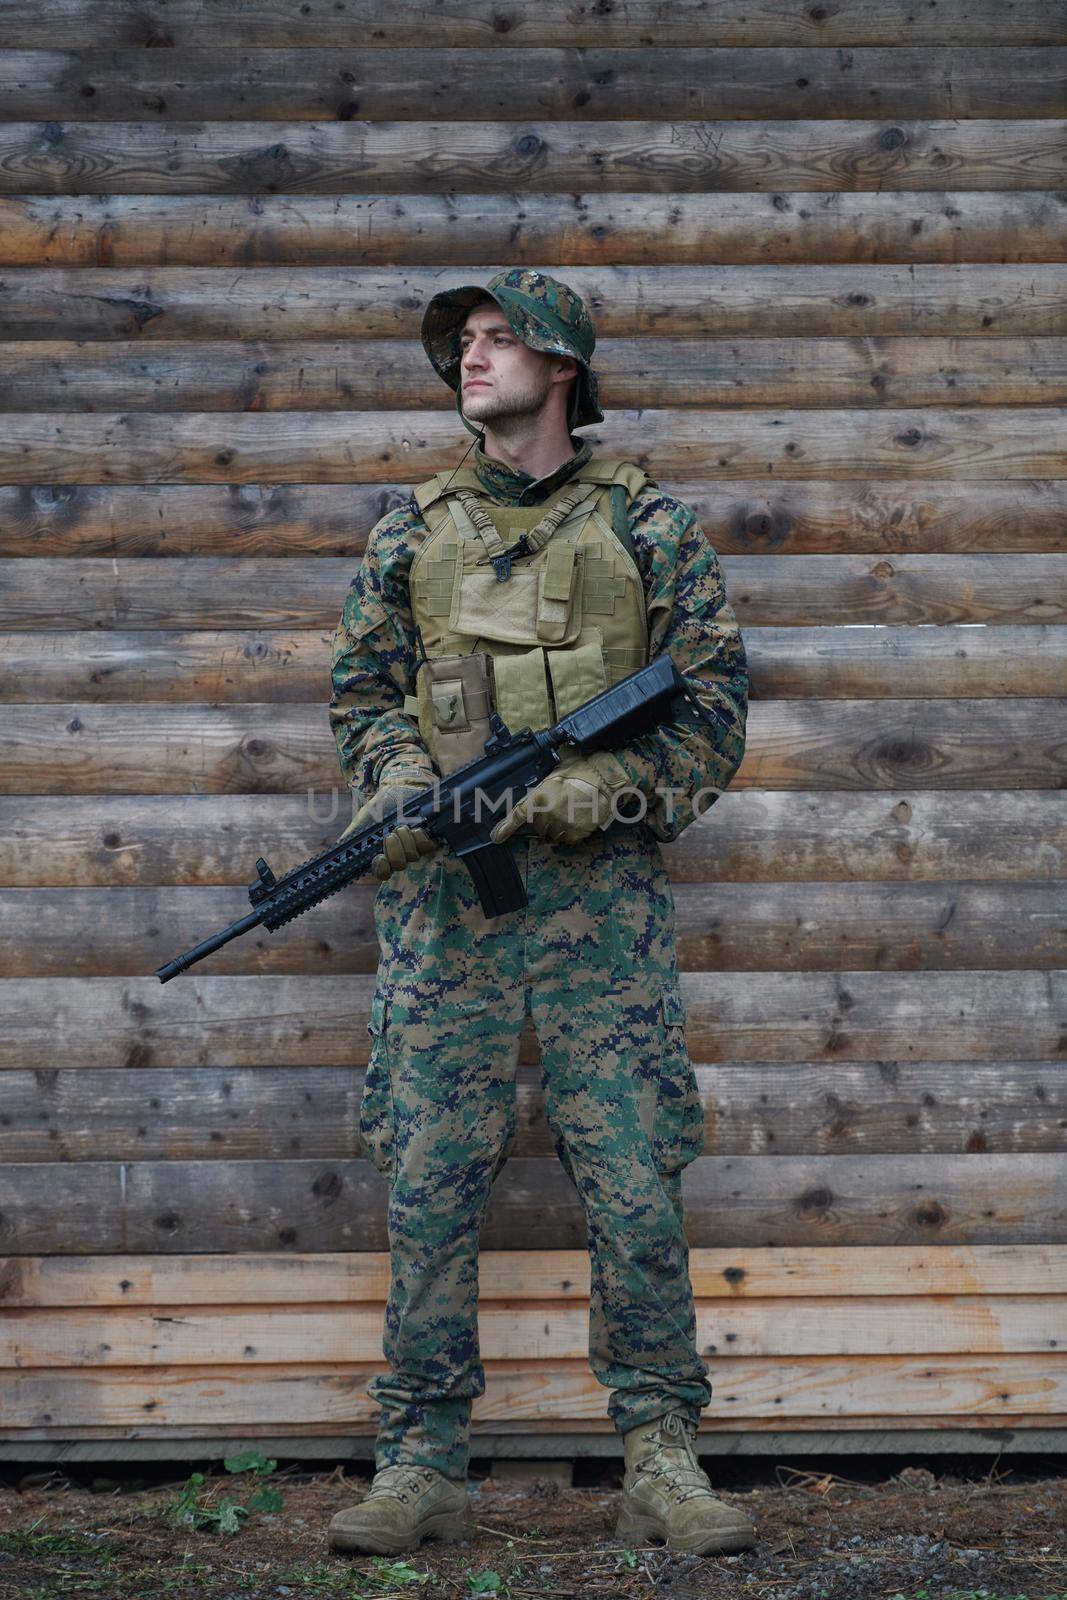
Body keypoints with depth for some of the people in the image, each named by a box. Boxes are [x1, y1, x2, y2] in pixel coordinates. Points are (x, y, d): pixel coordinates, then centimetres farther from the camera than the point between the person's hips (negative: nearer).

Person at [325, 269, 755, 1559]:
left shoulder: (645, 523, 8)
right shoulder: (410, 531, 15)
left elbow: (713, 695, 3)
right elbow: (362, 691, 14)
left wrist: (603, 786, -11)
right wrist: (403, 787, -6)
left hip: (598, 881, -2)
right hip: (444, 886, 2)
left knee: (634, 1180, -4)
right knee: (429, 1182, -2)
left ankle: (662, 1464, 3)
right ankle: (421, 1469, 3)